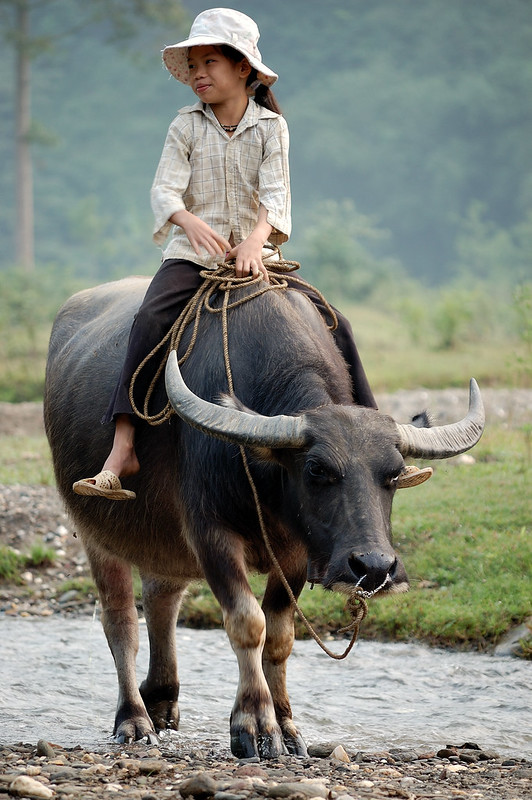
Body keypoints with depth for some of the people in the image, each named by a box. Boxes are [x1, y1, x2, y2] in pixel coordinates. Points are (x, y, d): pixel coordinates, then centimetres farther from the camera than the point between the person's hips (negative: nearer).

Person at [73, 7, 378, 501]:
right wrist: (191, 222, -31)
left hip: (251, 255, 1)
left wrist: (256, 239, -29)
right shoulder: (187, 126, 3)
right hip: (191, 255, -1)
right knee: (151, 319, -29)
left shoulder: (270, 126, 4)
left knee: (333, 324, -11)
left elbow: (276, 193, -8)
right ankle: (122, 450, -35)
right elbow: (164, 190, -8)